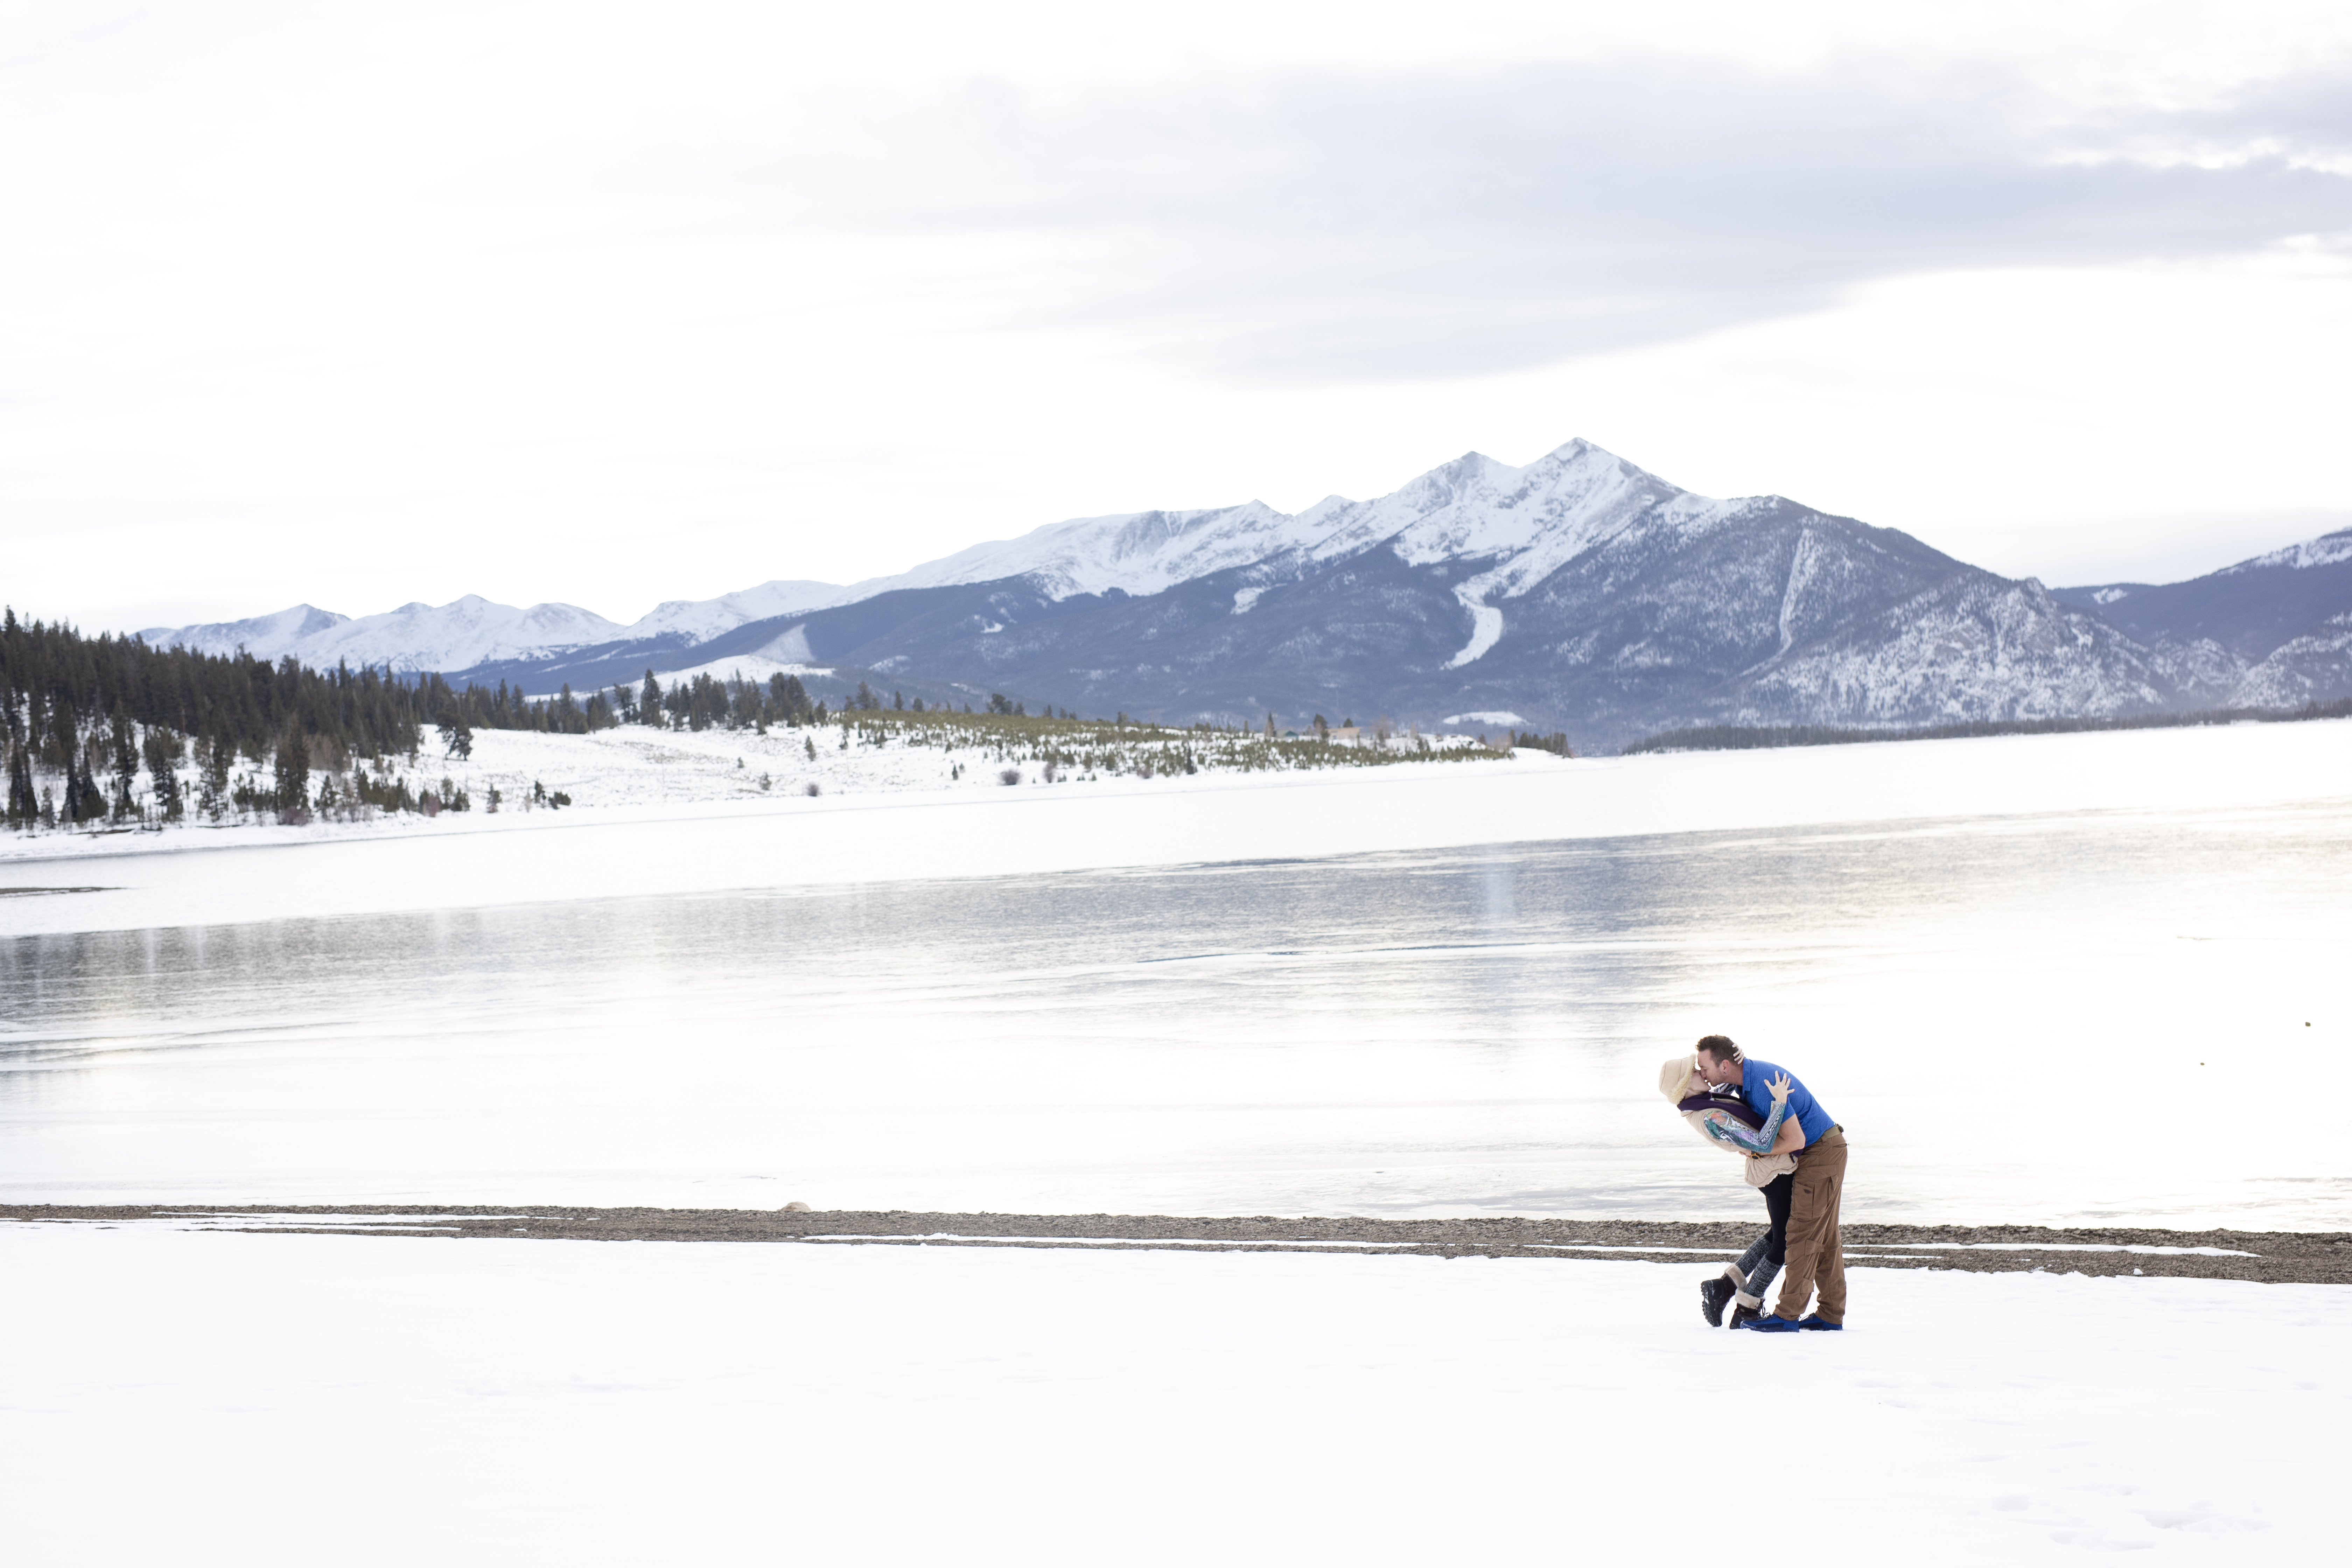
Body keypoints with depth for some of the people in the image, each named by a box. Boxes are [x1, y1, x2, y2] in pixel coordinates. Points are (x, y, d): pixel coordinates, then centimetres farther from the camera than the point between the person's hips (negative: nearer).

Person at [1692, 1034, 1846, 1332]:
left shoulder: (1765, 1087, -27)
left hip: (1821, 1151, -10)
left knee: (1803, 1234, -9)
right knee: (1825, 1238, 11)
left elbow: (1796, 1140, -26)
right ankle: (1831, 1315, 14)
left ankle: (1787, 1316, -8)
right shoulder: (1748, 1075, 3)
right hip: (1825, 1151, 10)